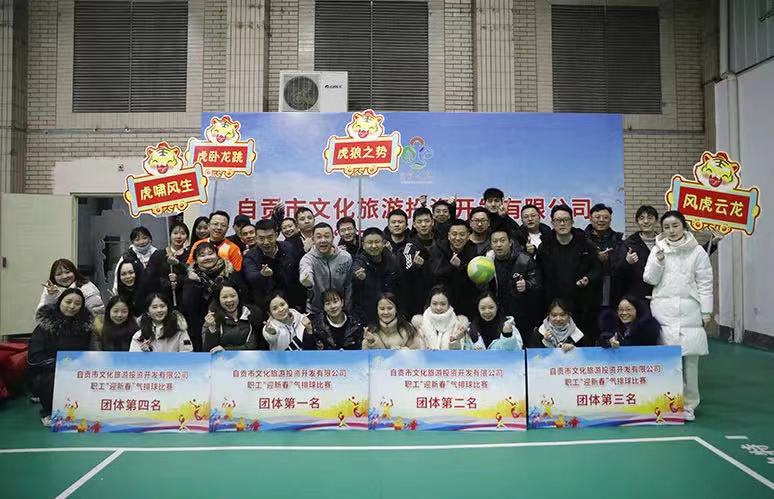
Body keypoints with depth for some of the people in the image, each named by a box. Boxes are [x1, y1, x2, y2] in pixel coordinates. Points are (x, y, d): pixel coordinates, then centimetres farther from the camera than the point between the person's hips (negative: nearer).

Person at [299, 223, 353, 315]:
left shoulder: (346, 258, -8)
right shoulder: (307, 259, -14)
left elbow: (349, 286, 0)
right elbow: (305, 272, -36)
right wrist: (307, 282, -58)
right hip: (315, 312, -1)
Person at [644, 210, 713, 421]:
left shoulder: (697, 251, 5)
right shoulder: (658, 250, 8)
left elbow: (705, 283, 5)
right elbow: (650, 279, 4)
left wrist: (706, 311, 1)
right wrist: (659, 260, -10)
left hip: (689, 311, 0)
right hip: (663, 310, 1)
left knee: (690, 360, 0)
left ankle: (688, 404, 11)